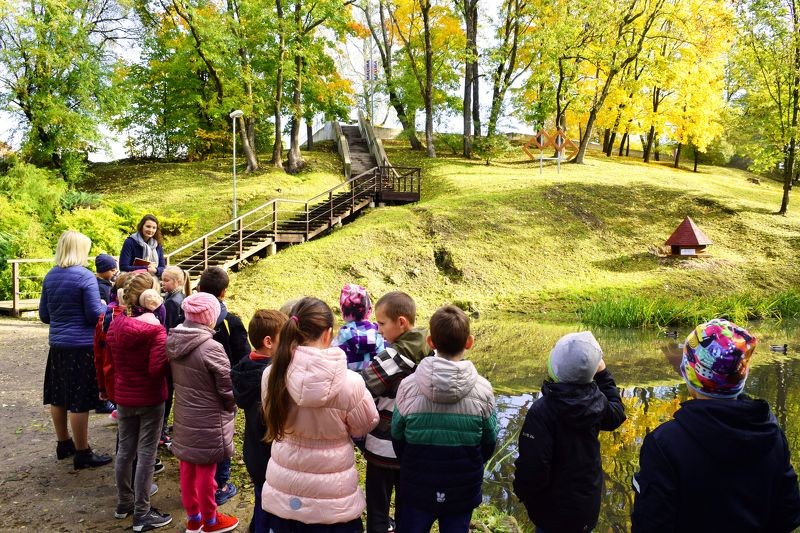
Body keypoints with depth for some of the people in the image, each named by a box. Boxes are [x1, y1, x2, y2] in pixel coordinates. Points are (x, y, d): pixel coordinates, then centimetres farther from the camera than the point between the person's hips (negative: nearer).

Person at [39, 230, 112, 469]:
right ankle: (82, 453, 7)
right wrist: (104, 306, 6)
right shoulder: (85, 277, -14)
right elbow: (95, 315, -15)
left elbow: (44, 315, 12)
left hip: (57, 344, 7)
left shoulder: (50, 276, 7)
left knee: (58, 396, 16)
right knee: (79, 401, -1)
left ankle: (63, 444, 30)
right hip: (82, 346, -7)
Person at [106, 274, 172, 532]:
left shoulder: (115, 325, -1)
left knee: (125, 450, 18)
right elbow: (157, 369, -23)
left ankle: (124, 503, 33)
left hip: (123, 396, 6)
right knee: (146, 454, 2)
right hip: (150, 399, -6)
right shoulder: (155, 330, -19)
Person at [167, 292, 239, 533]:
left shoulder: (173, 343, -3)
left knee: (187, 469, 18)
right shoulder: (211, 348, -25)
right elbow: (227, 388, -16)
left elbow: (175, 379, 9)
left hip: (183, 417, 7)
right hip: (208, 421, -7)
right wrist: (230, 408, 3)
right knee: (205, 472, 9)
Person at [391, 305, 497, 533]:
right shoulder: (482, 390, -13)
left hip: (417, 488, 0)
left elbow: (397, 437, -3)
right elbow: (489, 443, -1)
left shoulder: (408, 386, -15)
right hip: (463, 491, 0)